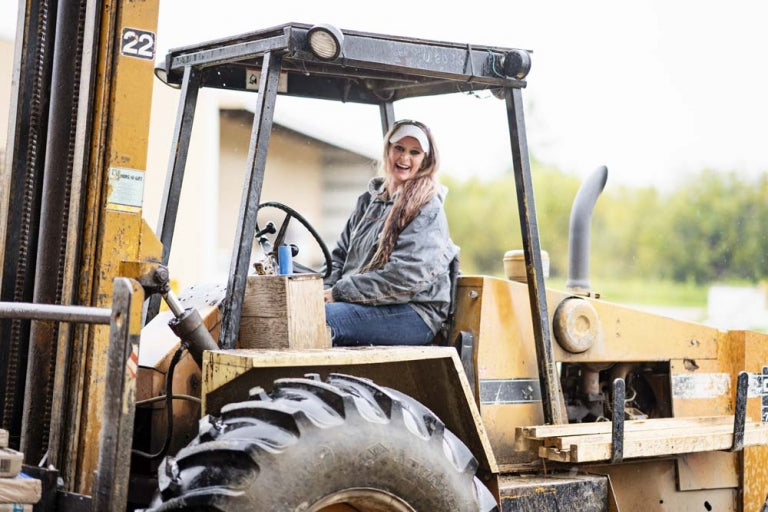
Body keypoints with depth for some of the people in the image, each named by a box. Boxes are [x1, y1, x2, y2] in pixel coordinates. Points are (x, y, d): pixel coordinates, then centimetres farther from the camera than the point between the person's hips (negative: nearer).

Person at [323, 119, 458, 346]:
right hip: (363, 308, 6)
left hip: (414, 314, -6)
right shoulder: (368, 200, 21)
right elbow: (339, 257, 21)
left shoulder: (428, 209, -3)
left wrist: (339, 292, -15)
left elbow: (406, 276, -15)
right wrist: (325, 291, -1)